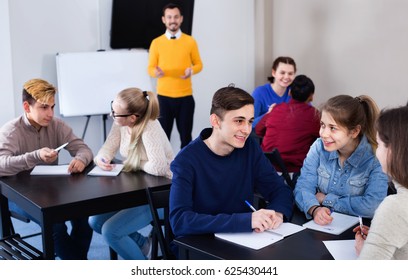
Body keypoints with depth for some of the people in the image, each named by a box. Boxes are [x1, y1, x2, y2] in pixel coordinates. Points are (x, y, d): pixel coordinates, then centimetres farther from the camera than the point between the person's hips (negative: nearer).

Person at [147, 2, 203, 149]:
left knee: (186, 135, 8)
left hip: (185, 97, 0)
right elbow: (150, 68, 5)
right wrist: (156, 72, -18)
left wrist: (191, 70, -14)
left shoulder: (190, 41, 3)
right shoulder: (156, 42, 2)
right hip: (164, 97, 0)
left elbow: (199, 64, 9)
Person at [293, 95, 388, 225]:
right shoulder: (319, 147, 0)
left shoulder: (375, 159, -12)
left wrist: (326, 199, -13)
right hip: (318, 225, 2)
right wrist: (314, 209, -27)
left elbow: (372, 206, -22)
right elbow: (303, 187, -6)